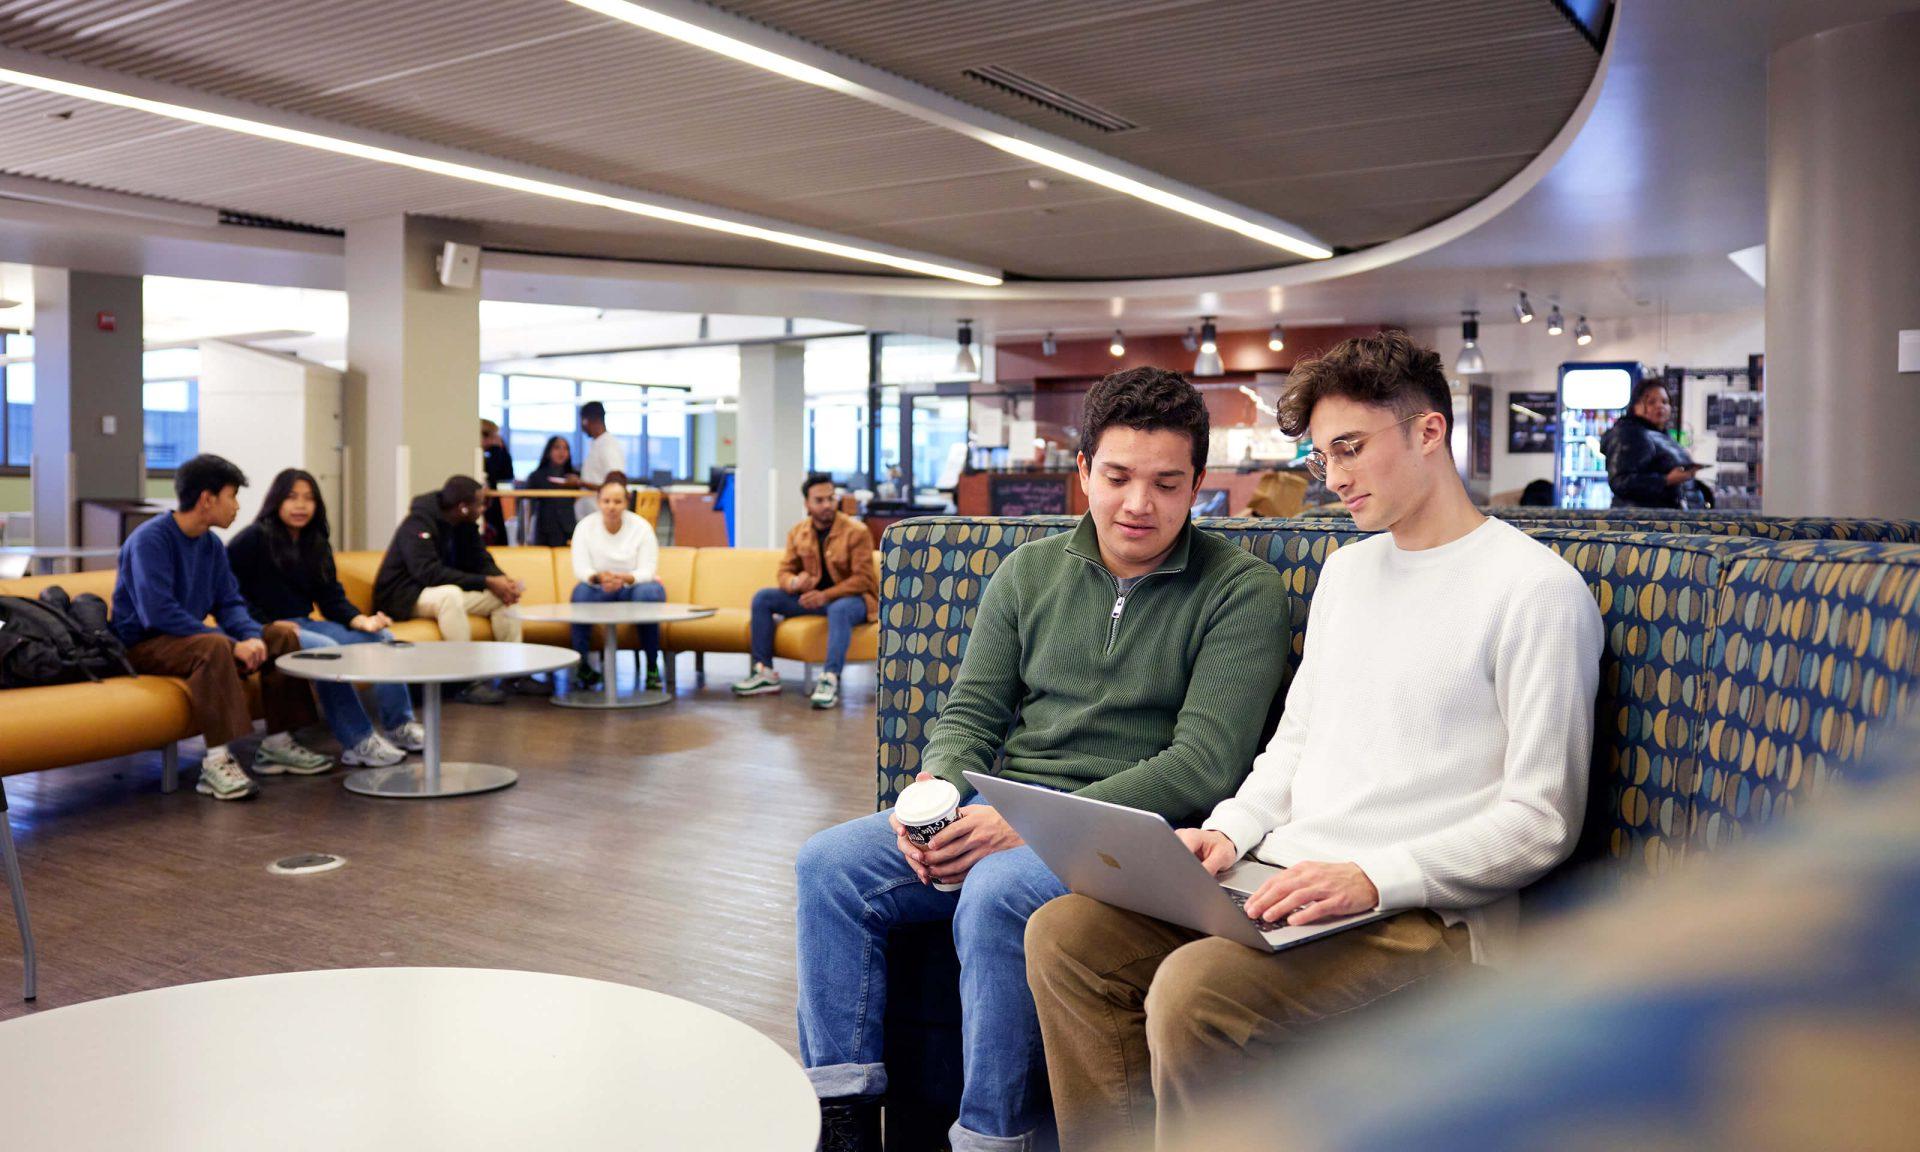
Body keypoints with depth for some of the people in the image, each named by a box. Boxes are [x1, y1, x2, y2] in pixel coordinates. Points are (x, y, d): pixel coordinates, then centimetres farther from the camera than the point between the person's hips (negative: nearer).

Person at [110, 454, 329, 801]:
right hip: (143, 645, -8)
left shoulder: (211, 544, 6)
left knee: (281, 636, -1)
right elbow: (159, 613, -29)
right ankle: (217, 763, -39)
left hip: (189, 636, 8)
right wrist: (233, 643, -30)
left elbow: (229, 603, 7)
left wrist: (251, 635, -16)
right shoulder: (150, 539, -19)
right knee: (214, 646, -37)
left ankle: (276, 745, 1)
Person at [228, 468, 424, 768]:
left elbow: (332, 598, 9)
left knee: (381, 637, -5)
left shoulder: (316, 544, 14)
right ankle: (358, 743, -30)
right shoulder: (254, 538, -7)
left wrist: (361, 620, -10)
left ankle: (398, 726, -4)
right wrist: (265, 627, -21)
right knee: (327, 649, -34)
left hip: (303, 624, 8)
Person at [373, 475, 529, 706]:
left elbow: (481, 561, 5)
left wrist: (504, 581, -19)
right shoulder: (418, 523, -21)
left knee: (502, 595, -6)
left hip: (447, 593, 9)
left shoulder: (465, 525, 3)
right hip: (404, 597, -8)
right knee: (449, 593, -38)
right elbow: (429, 572, -32)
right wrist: (486, 582, -33)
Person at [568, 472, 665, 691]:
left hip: (632, 588, -1)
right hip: (599, 591, 1)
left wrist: (624, 578, -39)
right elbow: (580, 568, -15)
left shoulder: (641, 527, -10)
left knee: (647, 592, -35)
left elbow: (647, 571, -17)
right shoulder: (585, 527, -7)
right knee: (581, 592, -32)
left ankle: (652, 667, -24)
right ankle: (583, 666, -24)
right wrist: (599, 577, -38)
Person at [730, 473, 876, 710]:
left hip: (851, 597, -6)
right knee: (762, 598, -9)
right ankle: (764, 673, -12)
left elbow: (862, 579, -17)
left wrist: (826, 595, -29)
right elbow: (785, 571, 7)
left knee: (839, 609, -41)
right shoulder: (798, 533, 4)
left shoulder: (857, 532, -12)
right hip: (813, 597, 6)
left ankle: (831, 680, -48)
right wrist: (794, 582, -20)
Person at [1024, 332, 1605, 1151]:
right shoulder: (1347, 569, 18)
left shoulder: (1537, 589, -8)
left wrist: (1374, 877, -22)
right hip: (1285, 874, 8)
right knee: (1062, 936, -8)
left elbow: (1542, 821, -12)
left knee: (1194, 990, -31)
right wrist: (1229, 831, 4)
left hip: (1424, 913, -7)